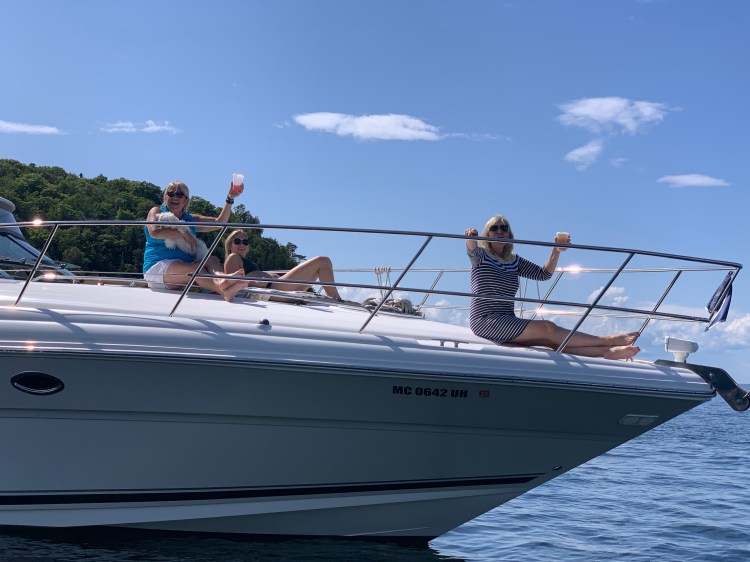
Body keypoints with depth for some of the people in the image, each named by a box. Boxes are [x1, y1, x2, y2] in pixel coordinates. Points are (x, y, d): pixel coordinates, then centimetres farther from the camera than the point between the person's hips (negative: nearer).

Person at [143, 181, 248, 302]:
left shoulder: (191, 220, 25)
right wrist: (183, 233, -7)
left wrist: (230, 199, 4)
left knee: (212, 259, -23)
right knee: (195, 268, -33)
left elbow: (219, 222, 14)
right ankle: (224, 291, -64)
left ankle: (222, 279, -61)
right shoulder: (157, 212, 12)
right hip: (157, 265, -5)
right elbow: (154, 232, -11)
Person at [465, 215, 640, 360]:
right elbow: (472, 250, -20)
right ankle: (608, 341, -25)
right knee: (547, 328, -22)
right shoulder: (480, 255, 4)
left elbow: (543, 274, 16)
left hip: (508, 323, 6)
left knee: (552, 340, -19)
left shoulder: (514, 261, 21)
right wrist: (471, 237, -43)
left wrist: (556, 252, 1)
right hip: (485, 320, -6)